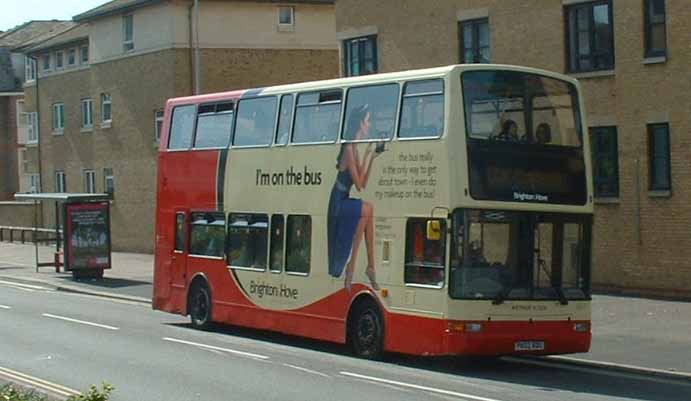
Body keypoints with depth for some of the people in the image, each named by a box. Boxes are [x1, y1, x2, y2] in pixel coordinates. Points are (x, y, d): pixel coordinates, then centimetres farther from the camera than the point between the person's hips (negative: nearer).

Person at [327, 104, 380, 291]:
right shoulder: (349, 149, -19)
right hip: (338, 203, -9)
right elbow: (359, 185, -19)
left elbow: (363, 183, 11)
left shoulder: (355, 148, 10)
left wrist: (371, 159, 4)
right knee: (367, 210, -22)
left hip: (344, 202, 9)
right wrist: (366, 157, -17)